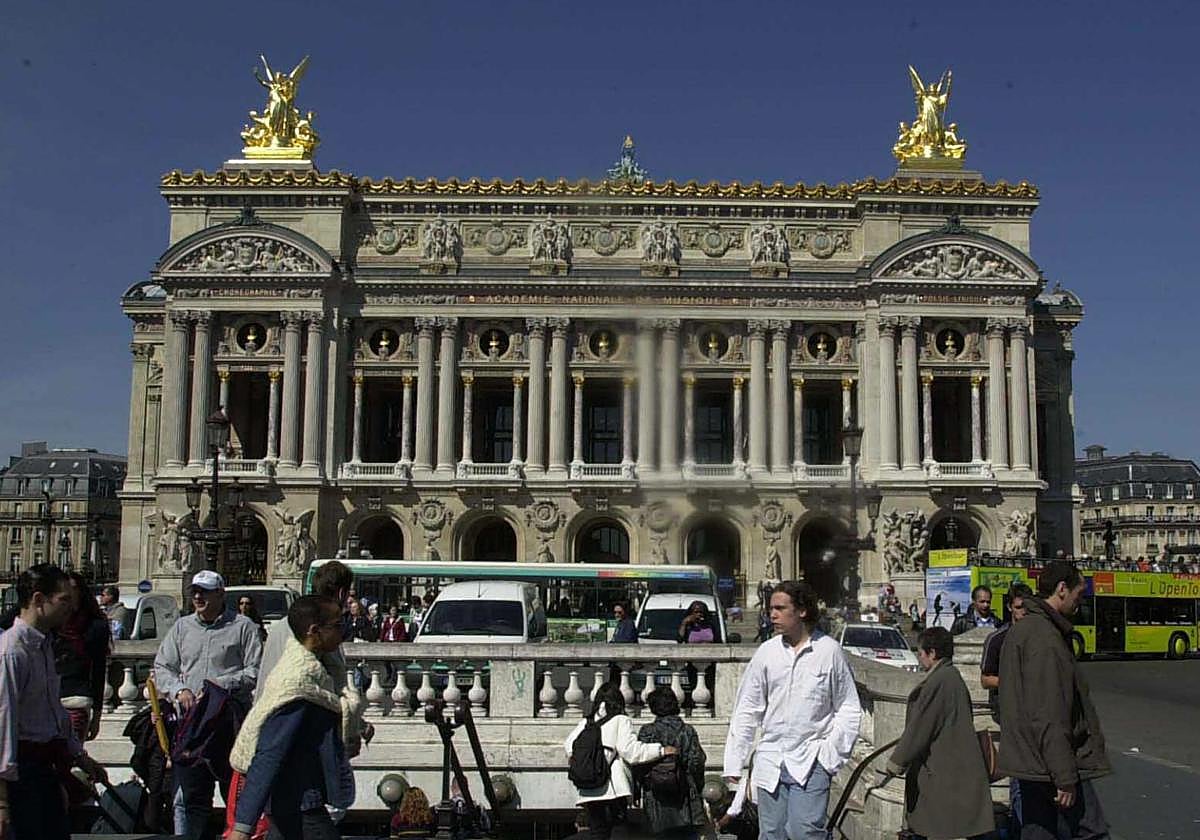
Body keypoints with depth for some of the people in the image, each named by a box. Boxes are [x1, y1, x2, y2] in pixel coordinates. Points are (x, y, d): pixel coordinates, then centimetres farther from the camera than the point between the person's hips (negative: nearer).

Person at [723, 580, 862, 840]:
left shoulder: (829, 650, -2)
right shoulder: (766, 652, 4)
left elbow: (848, 708, 5)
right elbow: (747, 711, 9)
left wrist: (832, 753, -5)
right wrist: (734, 764, 6)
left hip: (811, 761, -3)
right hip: (770, 761, 3)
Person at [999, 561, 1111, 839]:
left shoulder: (1020, 630, 16)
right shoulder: (1044, 638, -17)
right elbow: (1050, 716, -22)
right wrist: (1066, 777, -21)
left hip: (1029, 762, 10)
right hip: (1052, 764, -10)